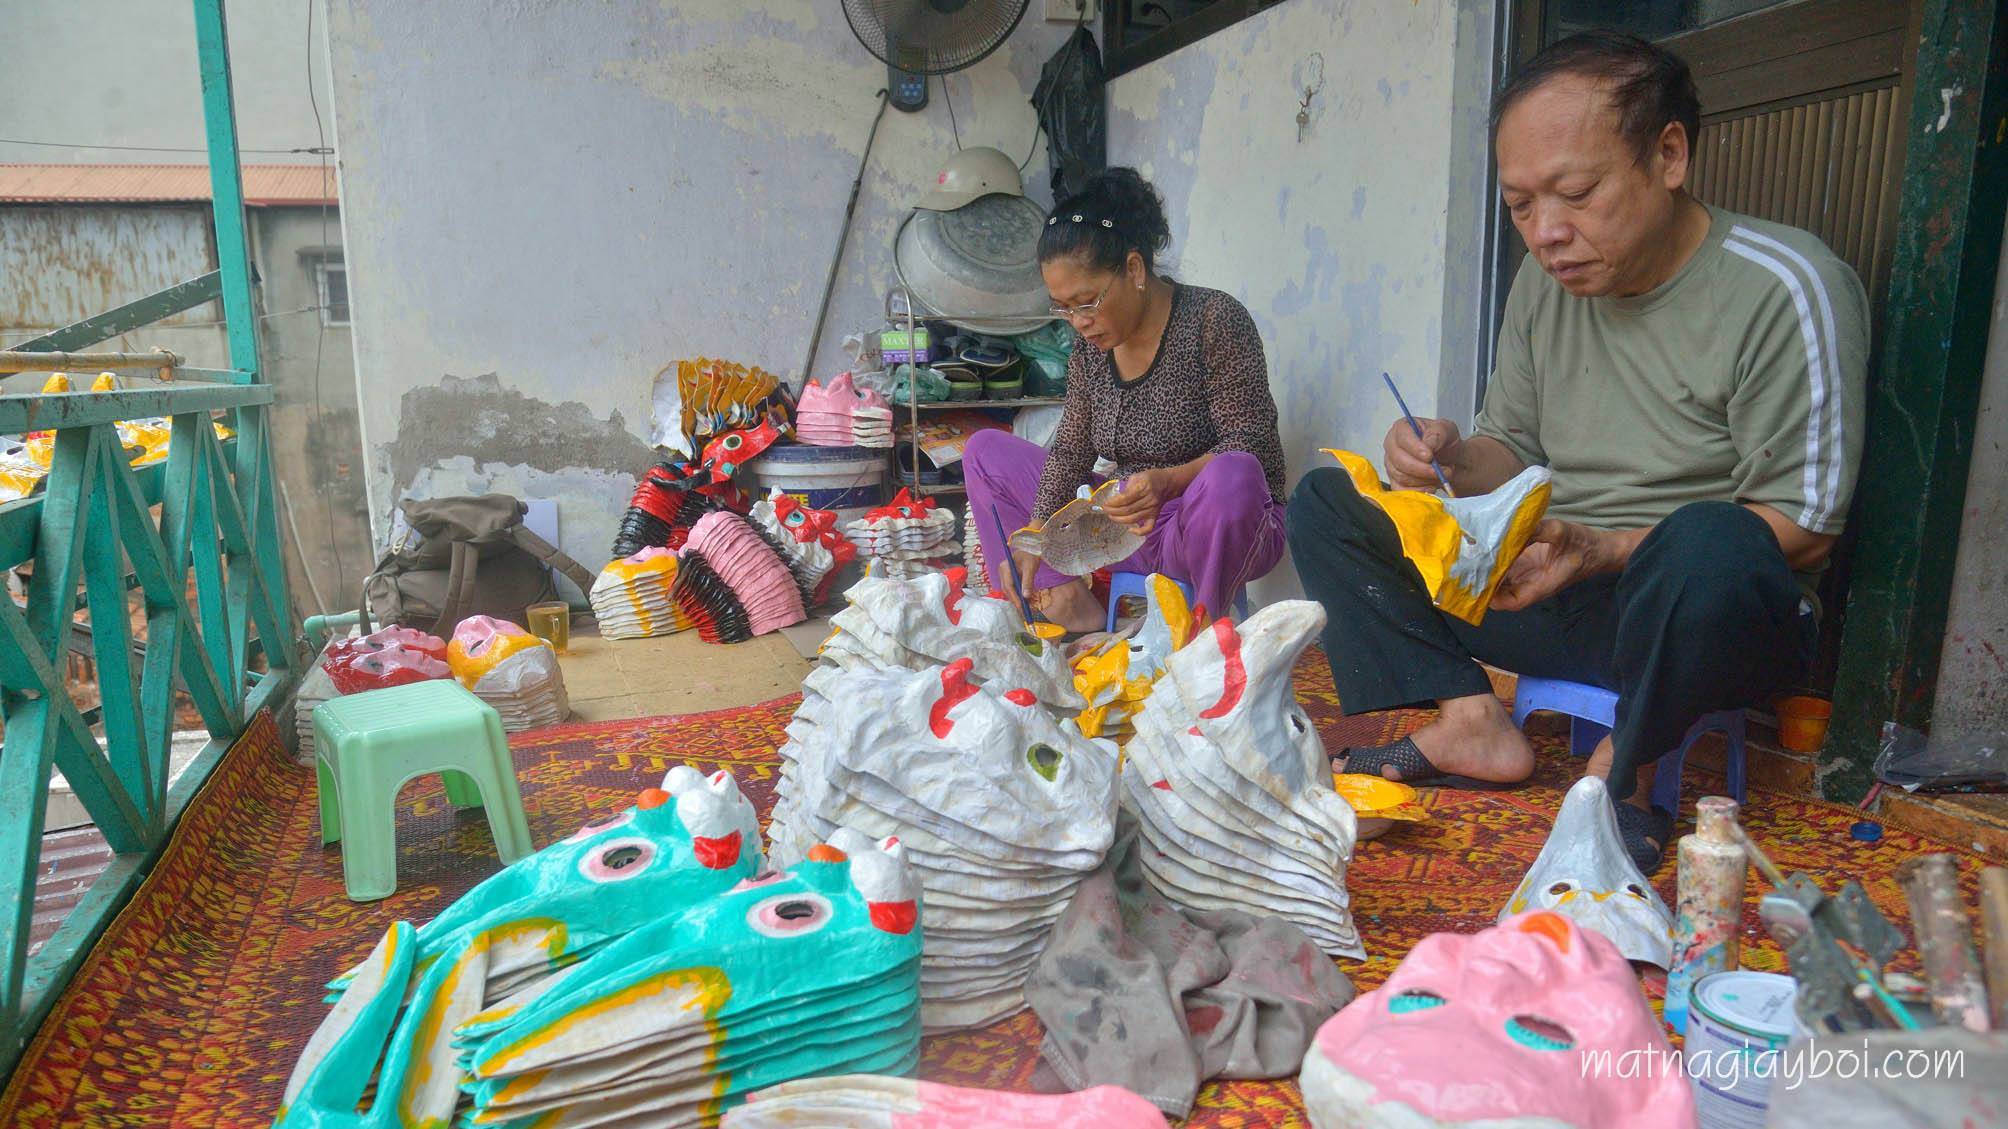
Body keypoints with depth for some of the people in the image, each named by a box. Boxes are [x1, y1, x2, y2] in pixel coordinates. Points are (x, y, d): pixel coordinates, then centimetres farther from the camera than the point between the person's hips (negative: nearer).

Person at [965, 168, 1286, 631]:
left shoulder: (1214, 320, -15)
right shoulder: (1091, 346, 4)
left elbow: (1248, 445, -19)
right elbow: (1071, 450, 3)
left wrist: (1167, 481, -36)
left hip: (1214, 526, -6)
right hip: (1128, 527, 6)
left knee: (1233, 477, -42)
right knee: (985, 450, 4)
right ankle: (1067, 602, -13)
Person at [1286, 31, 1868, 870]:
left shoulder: (1785, 289, -14)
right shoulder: (1544, 283, 4)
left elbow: (1805, 528, -16)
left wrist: (1600, 549, -28)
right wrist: (1453, 460, -13)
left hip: (1717, 613, -5)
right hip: (1560, 592, 6)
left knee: (1711, 545, -42)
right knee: (1326, 502, -2)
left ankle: (1626, 770, -11)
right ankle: (1471, 723, -16)